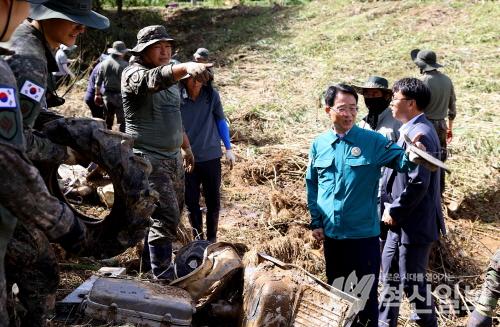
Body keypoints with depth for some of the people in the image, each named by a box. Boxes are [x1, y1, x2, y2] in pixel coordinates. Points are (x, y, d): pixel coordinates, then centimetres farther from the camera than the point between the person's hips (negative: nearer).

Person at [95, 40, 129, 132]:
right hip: (120, 96, -6)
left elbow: (98, 82, 8)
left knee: (107, 121, 17)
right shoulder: (124, 65, -14)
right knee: (122, 121, 1)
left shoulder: (104, 63, 3)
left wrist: (97, 94, 18)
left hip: (107, 96, 6)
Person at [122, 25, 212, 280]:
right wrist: (187, 67, -53)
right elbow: (155, 79, -36)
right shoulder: (134, 74, -11)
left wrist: (186, 147, 29)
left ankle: (151, 257, 36)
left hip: (174, 157, 9)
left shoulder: (170, 78, 15)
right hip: (148, 160, -9)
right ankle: (163, 278, -4)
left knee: (173, 214, 18)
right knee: (165, 218, -14)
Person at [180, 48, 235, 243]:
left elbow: (220, 120, 6)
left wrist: (228, 149, 5)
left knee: (213, 201, 11)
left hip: (211, 157, 1)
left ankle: (212, 239, 29)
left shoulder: (212, 95, -5)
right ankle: (198, 239, 29)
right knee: (191, 202, 11)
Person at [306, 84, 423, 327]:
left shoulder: (373, 141, -8)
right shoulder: (318, 145, 1)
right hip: (331, 233, 3)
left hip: (364, 232, -3)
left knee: (366, 293, 11)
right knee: (336, 290, 21)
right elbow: (312, 186, 8)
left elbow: (403, 161, -17)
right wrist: (315, 222, 6)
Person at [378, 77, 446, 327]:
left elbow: (418, 184, -26)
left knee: (412, 282, 5)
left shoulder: (419, 134, -21)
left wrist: (395, 212, -15)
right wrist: (390, 210, 6)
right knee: (390, 275, 20)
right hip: (400, 222, 10)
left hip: (414, 224, -10)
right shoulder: (409, 130, 10)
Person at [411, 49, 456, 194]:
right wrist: (450, 127, 23)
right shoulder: (447, 80, 7)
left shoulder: (424, 81, -14)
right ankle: (439, 193, 25)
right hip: (441, 125, 7)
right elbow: (452, 106, 14)